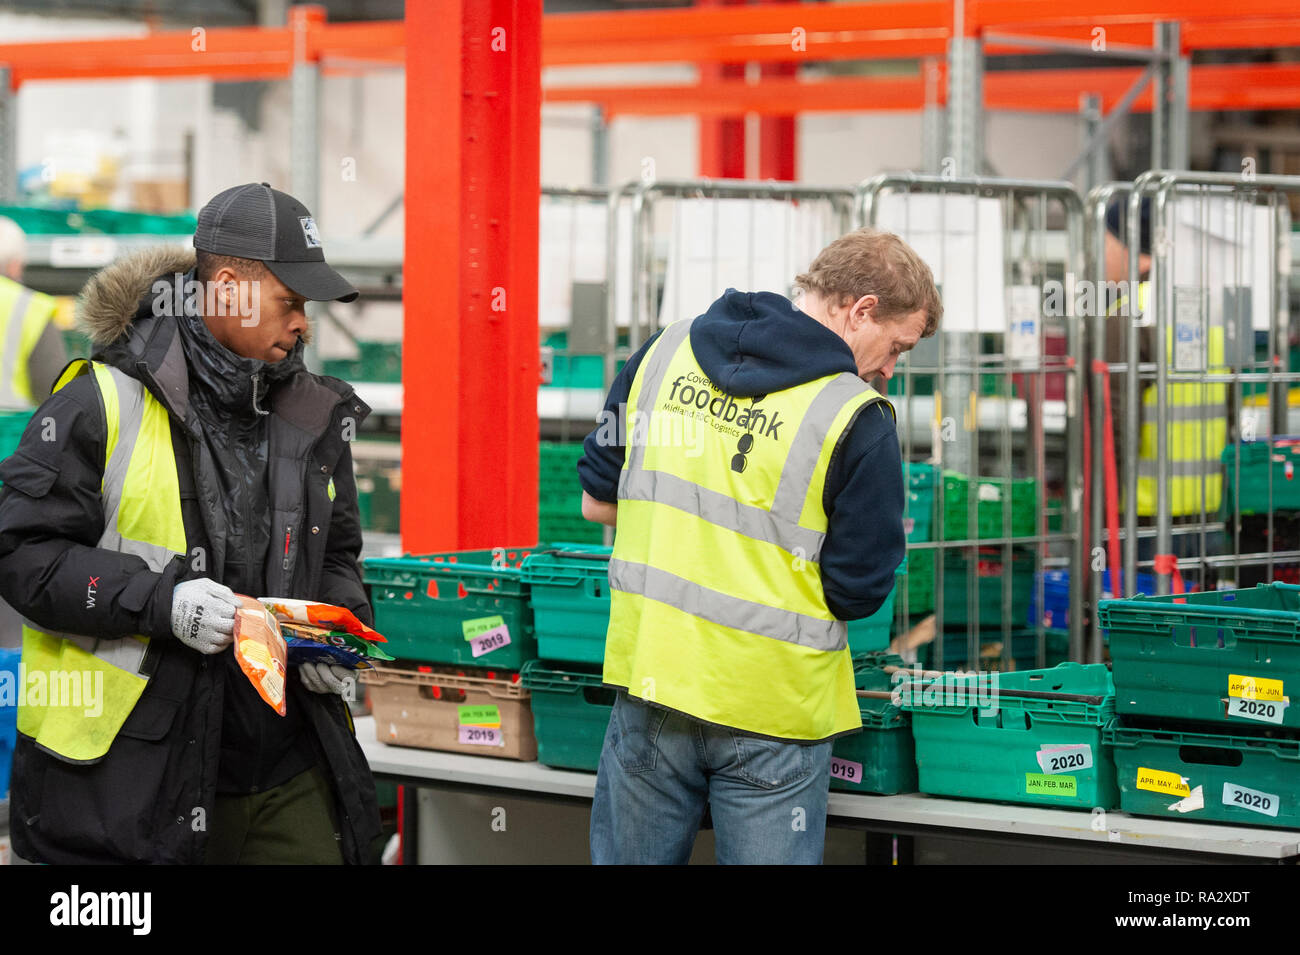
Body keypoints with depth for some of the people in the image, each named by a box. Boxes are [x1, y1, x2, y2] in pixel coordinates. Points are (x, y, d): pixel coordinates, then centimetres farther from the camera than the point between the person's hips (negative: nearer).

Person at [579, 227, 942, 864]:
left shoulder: (663, 353, 3)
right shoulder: (856, 417, -13)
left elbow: (596, 501, 11)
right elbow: (858, 594, -9)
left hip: (650, 678, 4)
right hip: (771, 713, -4)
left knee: (632, 857, 17)